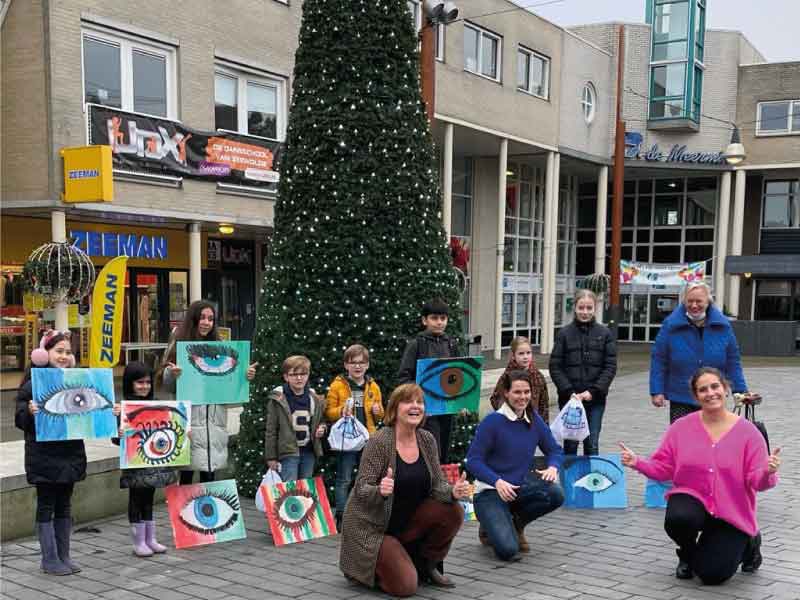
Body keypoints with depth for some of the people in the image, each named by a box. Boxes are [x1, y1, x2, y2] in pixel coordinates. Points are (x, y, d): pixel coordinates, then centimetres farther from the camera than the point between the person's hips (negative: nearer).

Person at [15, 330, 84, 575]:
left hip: (70, 452, 5)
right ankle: (49, 560, 12)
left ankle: (64, 556, 22)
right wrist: (29, 411, -34)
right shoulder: (34, 382, -10)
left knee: (64, 505, 13)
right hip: (44, 456, -5)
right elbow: (20, 419, -14)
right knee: (46, 505, 4)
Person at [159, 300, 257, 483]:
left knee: (209, 473, 6)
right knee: (187, 473, -3)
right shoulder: (179, 344, 1)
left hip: (215, 420, 3)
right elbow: (168, 386, -1)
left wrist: (245, 376, -3)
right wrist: (172, 374, -21)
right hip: (189, 420, -3)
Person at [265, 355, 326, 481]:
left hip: (309, 452, 5)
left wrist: (321, 428, -2)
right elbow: (271, 430, -5)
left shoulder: (315, 399, 6)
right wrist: (271, 457, -6)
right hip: (288, 452, -5)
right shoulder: (278, 399, -7)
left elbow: (322, 421, 22)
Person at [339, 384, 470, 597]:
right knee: (406, 586, -18)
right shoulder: (379, 442, -19)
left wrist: (453, 492, -24)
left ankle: (425, 565, 8)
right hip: (372, 526, -6)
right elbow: (361, 490, -19)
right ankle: (362, 565, 12)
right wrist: (380, 491, -41)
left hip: (406, 520, 6)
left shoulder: (427, 440, -2)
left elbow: (437, 484, -1)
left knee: (453, 512, -17)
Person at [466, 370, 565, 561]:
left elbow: (554, 450, 12)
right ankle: (491, 527, 14)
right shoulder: (492, 421, -13)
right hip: (491, 492, -5)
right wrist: (498, 481, -27)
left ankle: (517, 524, 4)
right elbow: (473, 460, -13)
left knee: (556, 494, -26)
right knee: (508, 550, -24)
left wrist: (552, 467, -11)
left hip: (521, 487, 5)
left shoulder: (535, 420, 3)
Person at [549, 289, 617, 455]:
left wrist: (593, 391, -10)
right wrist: (570, 392, -12)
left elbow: (610, 366, 0)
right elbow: (555, 367, -2)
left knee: (592, 445, 5)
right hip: (569, 398, 0)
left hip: (595, 399, 1)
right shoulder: (565, 333, 0)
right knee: (570, 443, 4)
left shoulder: (605, 334, 3)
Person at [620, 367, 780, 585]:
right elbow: (664, 468, 0)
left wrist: (767, 473, -32)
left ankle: (748, 543, 26)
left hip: (732, 513, -1)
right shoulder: (681, 427, -3)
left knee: (712, 575, -9)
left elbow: (757, 481, -10)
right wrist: (637, 463, -16)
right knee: (677, 519, -35)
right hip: (693, 500, 1)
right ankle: (687, 555, 5)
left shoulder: (747, 431, -8)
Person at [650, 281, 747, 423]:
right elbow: (659, 361, -1)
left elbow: (732, 362, 8)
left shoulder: (722, 325, 3)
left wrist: (740, 390, 6)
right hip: (680, 402, -2)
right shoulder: (671, 325, -3)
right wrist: (657, 391, -6)